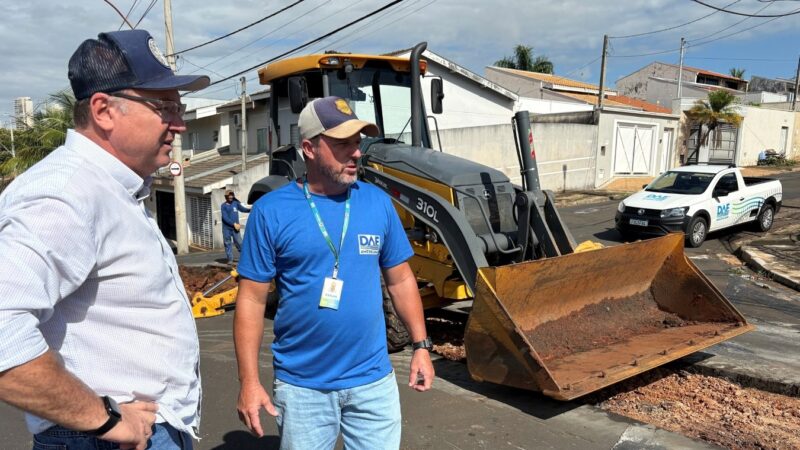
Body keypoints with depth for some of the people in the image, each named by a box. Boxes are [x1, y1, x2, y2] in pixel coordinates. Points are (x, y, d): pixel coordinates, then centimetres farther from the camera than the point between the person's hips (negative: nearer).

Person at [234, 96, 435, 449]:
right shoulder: (271, 211, -9)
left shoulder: (377, 202, -1)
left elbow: (401, 281, 6)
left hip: (373, 380, 2)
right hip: (301, 386, -2)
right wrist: (249, 381, -10)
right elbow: (252, 299, -7)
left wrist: (421, 345, 3)